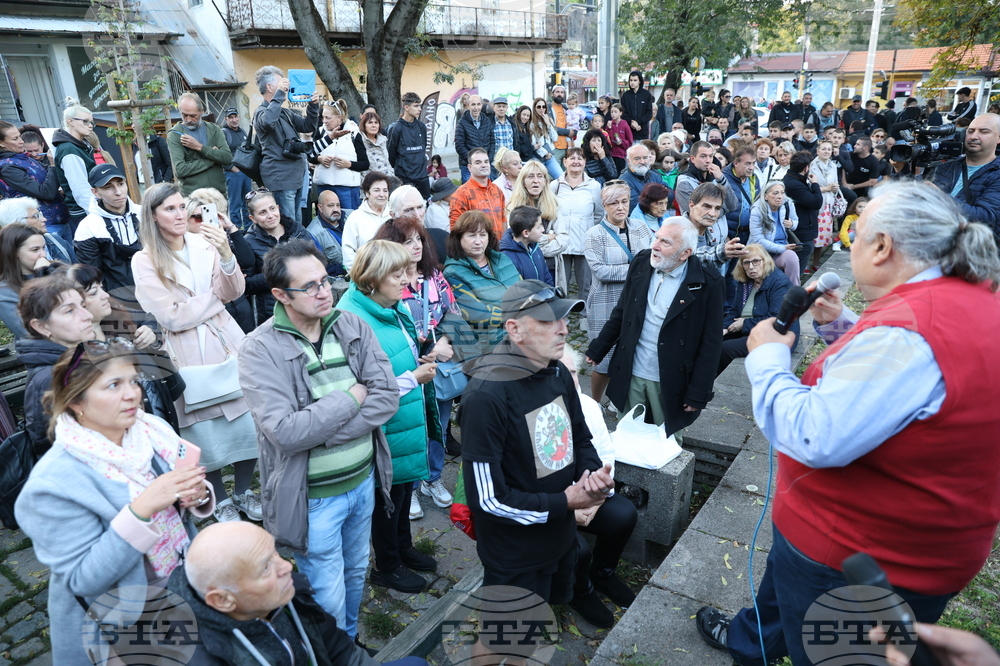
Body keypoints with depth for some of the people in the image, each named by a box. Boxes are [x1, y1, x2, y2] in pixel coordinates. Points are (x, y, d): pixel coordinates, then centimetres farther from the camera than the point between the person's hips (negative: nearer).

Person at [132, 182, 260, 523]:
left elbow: (234, 292, -5)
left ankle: (243, 491, 30)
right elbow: (173, 317, -10)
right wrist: (215, 297, -4)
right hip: (188, 355, -2)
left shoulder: (204, 244, 2)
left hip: (228, 344, 3)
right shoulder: (144, 261, -5)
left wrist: (226, 255, -20)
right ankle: (221, 499, 31)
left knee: (248, 426, 6)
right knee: (208, 439, 6)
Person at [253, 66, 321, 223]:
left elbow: (308, 126, 21)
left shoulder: (285, 113, 21)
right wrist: (279, 94, -24)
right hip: (280, 178, -9)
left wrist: (313, 105, 6)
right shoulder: (261, 111, -6)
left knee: (297, 225, 14)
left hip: (295, 176, 9)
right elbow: (267, 121, -29)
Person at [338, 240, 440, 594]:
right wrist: (413, 378, -22)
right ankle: (387, 566, 35)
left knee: (404, 485, 25)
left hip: (409, 421, 9)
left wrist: (421, 361, -1)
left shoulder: (393, 308, 1)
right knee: (388, 495, 11)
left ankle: (403, 547, 47)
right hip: (386, 428, -9)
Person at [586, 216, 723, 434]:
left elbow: (711, 344, -11)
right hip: (631, 376, 4)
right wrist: (597, 350, 13)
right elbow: (620, 313, 9)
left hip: (671, 383, -4)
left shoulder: (708, 284, -15)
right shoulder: (641, 263, -2)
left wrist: (698, 394, -12)